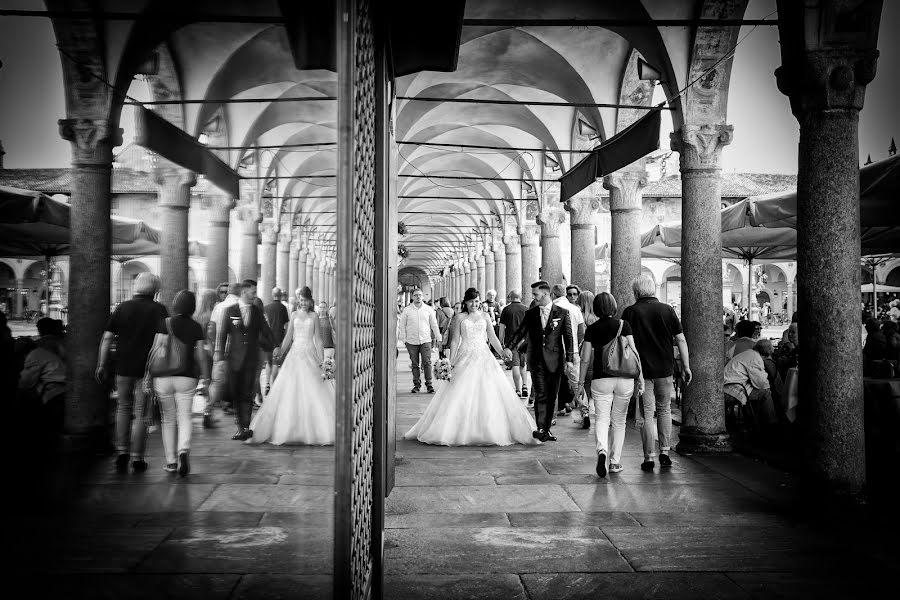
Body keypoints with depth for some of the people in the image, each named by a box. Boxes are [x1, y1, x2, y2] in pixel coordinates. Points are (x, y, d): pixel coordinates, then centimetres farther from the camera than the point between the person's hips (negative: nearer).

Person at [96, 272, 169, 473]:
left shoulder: (122, 307, 5)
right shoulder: (159, 310, -1)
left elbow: (107, 338, 2)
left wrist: (101, 365, 6)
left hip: (124, 367, 2)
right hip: (147, 368, -2)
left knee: (123, 408, 19)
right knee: (141, 413, 4)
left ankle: (122, 451, 14)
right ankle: (137, 458, 7)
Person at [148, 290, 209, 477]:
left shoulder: (163, 324, -2)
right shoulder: (196, 327, -1)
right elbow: (201, 355, -2)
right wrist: (205, 375, 9)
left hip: (163, 377, 0)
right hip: (187, 377, 0)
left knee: (168, 420, 11)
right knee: (184, 417, 5)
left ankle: (171, 461, 13)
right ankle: (183, 450, -20)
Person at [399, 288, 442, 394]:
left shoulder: (428, 310, 7)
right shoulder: (407, 310, 4)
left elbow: (434, 325, 12)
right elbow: (402, 325, 9)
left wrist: (438, 338, 10)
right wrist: (404, 339, 2)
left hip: (425, 340, 0)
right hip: (412, 341, 0)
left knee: (427, 363, -7)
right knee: (415, 364, 4)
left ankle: (429, 384, 0)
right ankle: (417, 384, 13)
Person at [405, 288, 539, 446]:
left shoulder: (484, 316, 10)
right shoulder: (460, 317, 4)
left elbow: (492, 338, 13)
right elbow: (455, 341, 3)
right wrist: (451, 362, -2)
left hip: (483, 358, 2)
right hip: (465, 359, -2)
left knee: (487, 394, -3)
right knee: (461, 395, -5)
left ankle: (489, 430, 4)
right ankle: (461, 431, 1)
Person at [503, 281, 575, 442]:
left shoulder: (562, 313, 4)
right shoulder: (530, 313, 9)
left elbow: (568, 337, 2)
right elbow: (520, 332, 2)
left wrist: (569, 358, -6)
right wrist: (509, 347, -15)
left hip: (554, 360, 0)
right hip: (536, 360, 0)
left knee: (552, 396, 6)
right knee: (540, 395, -8)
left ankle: (547, 428, 17)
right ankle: (541, 429, -11)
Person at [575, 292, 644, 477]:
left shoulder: (592, 329, 2)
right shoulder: (623, 325, 0)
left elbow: (585, 358, 3)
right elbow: (633, 352, -4)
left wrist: (581, 382, 12)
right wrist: (640, 378, 1)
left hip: (601, 379, 0)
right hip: (624, 378, 1)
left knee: (601, 418, 0)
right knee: (619, 421, 13)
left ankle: (602, 450, -27)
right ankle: (615, 462, 16)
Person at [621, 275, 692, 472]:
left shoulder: (630, 312, -4)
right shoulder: (667, 310, 2)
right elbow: (681, 340, 1)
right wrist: (686, 367, 7)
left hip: (641, 370, -2)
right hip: (665, 369, 2)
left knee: (646, 414, 3)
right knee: (664, 410, 18)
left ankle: (649, 458, 3)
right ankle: (664, 453, 18)